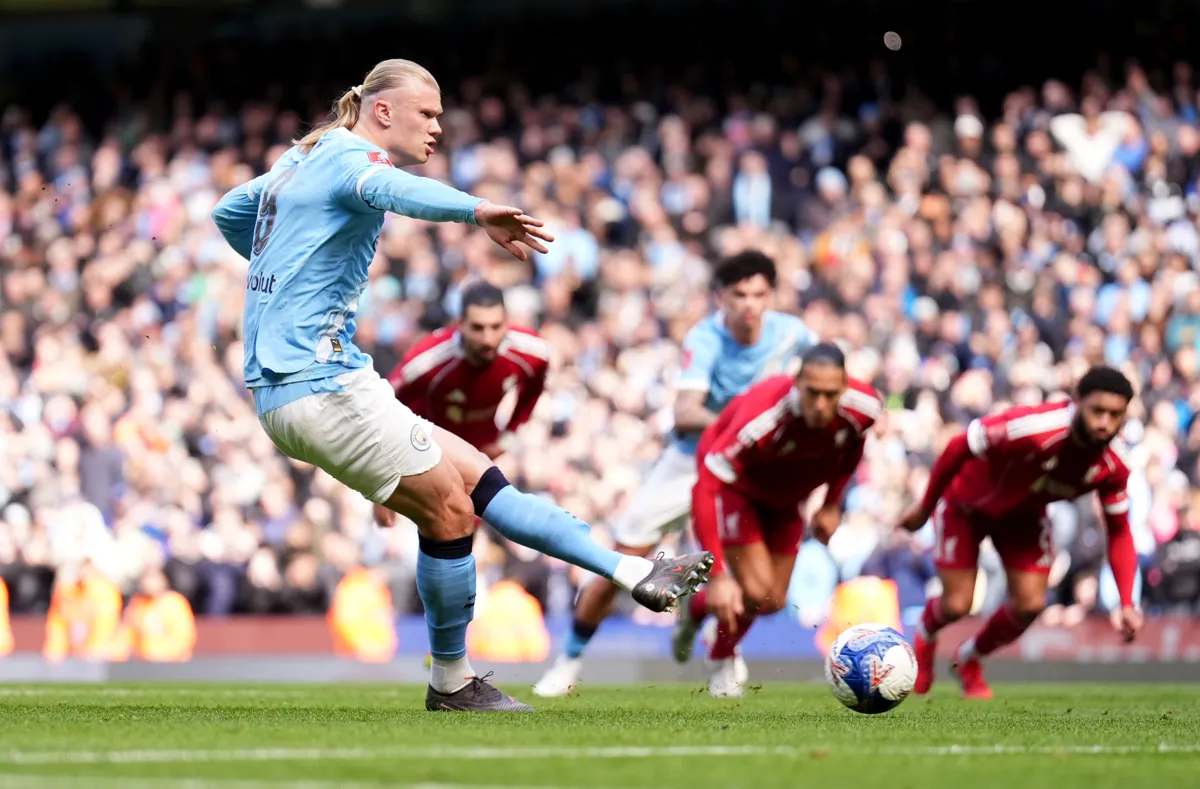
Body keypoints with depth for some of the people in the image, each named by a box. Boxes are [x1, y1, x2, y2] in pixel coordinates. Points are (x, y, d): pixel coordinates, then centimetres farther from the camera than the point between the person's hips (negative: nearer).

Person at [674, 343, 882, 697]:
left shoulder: (865, 408, -29)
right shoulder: (761, 418, -44)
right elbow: (706, 488, -43)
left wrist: (831, 504, 4)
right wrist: (718, 575, -48)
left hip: (786, 496, 5)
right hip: (735, 486, -5)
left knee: (773, 601, 9)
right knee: (756, 592, -16)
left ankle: (696, 608, 40)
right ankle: (722, 664, 16)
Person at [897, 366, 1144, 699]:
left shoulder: (1115, 464, -25)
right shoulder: (1031, 429, -43)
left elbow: (1119, 531, -11)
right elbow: (959, 447, -27)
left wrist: (1127, 603, -20)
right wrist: (925, 507, -14)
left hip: (1024, 514, 4)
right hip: (965, 505, -4)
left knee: (1031, 603, -4)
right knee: (956, 606, -5)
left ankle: (970, 659, 29)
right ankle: (925, 637, 37)